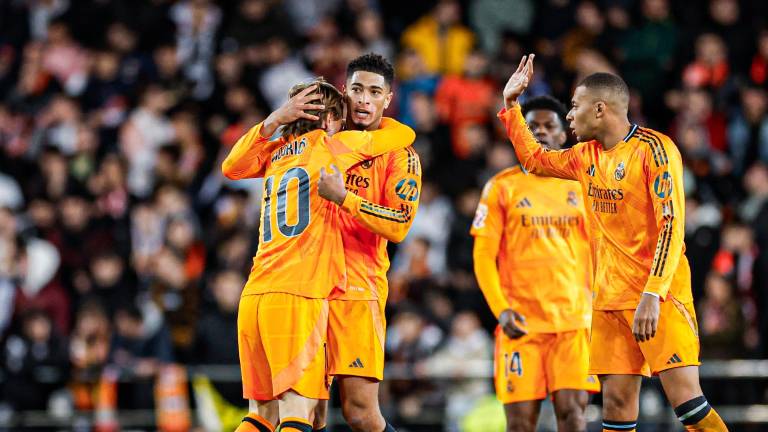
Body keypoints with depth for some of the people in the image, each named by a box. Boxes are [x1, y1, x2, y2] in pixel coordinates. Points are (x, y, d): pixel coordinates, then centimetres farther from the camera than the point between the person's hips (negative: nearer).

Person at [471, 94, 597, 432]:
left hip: (574, 320, 1)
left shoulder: (580, 187, 11)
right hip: (521, 321, -1)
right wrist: (501, 309, -11)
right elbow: (483, 256, 2)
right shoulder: (502, 187, 5)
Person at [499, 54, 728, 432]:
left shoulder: (653, 148, -10)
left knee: (686, 399, -17)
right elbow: (534, 159, 33)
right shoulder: (586, 156, 14)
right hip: (610, 300, 7)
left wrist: (653, 295, -24)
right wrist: (511, 104, 25)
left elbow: (671, 226, -17)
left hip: (658, 296, -7)